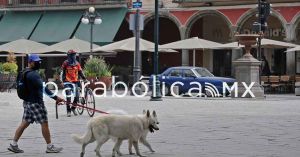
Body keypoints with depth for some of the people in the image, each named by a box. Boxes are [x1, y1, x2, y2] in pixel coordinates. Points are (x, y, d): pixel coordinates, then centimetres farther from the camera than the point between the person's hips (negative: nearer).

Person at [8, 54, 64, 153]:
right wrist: (55, 97, -28)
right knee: (44, 123, -2)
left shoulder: (26, 73, 13)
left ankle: (13, 144, 13)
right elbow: (42, 88, -26)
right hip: (35, 103, -10)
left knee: (25, 123, 12)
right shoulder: (33, 74, -19)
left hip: (28, 102, 10)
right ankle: (50, 147, 4)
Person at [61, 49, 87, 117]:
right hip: (67, 82, -3)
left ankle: (73, 108, 20)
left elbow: (80, 72, 11)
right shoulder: (66, 63, -3)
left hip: (75, 81, 3)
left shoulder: (77, 64, 7)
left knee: (77, 96, -4)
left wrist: (84, 78, 0)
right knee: (68, 97, -8)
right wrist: (63, 80, -8)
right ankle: (68, 111, 1)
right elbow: (63, 73, 0)